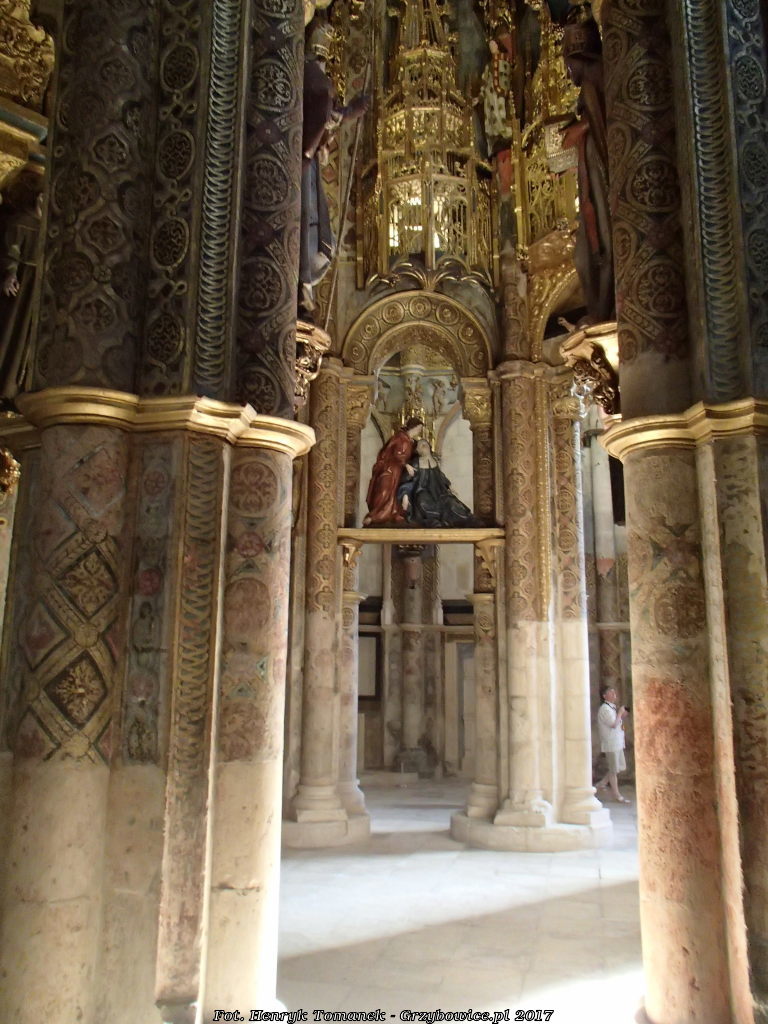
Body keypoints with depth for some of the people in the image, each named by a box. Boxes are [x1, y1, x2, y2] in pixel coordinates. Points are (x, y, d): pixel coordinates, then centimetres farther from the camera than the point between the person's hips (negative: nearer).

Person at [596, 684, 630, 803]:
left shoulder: (612, 707, 14)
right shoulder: (605, 709, -17)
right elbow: (614, 724, -25)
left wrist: (622, 716, 6)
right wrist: (620, 713, -14)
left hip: (617, 742, 10)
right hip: (611, 743, -10)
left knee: (621, 766, 15)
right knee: (614, 769, 0)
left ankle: (601, 784, 25)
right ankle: (617, 795, 11)